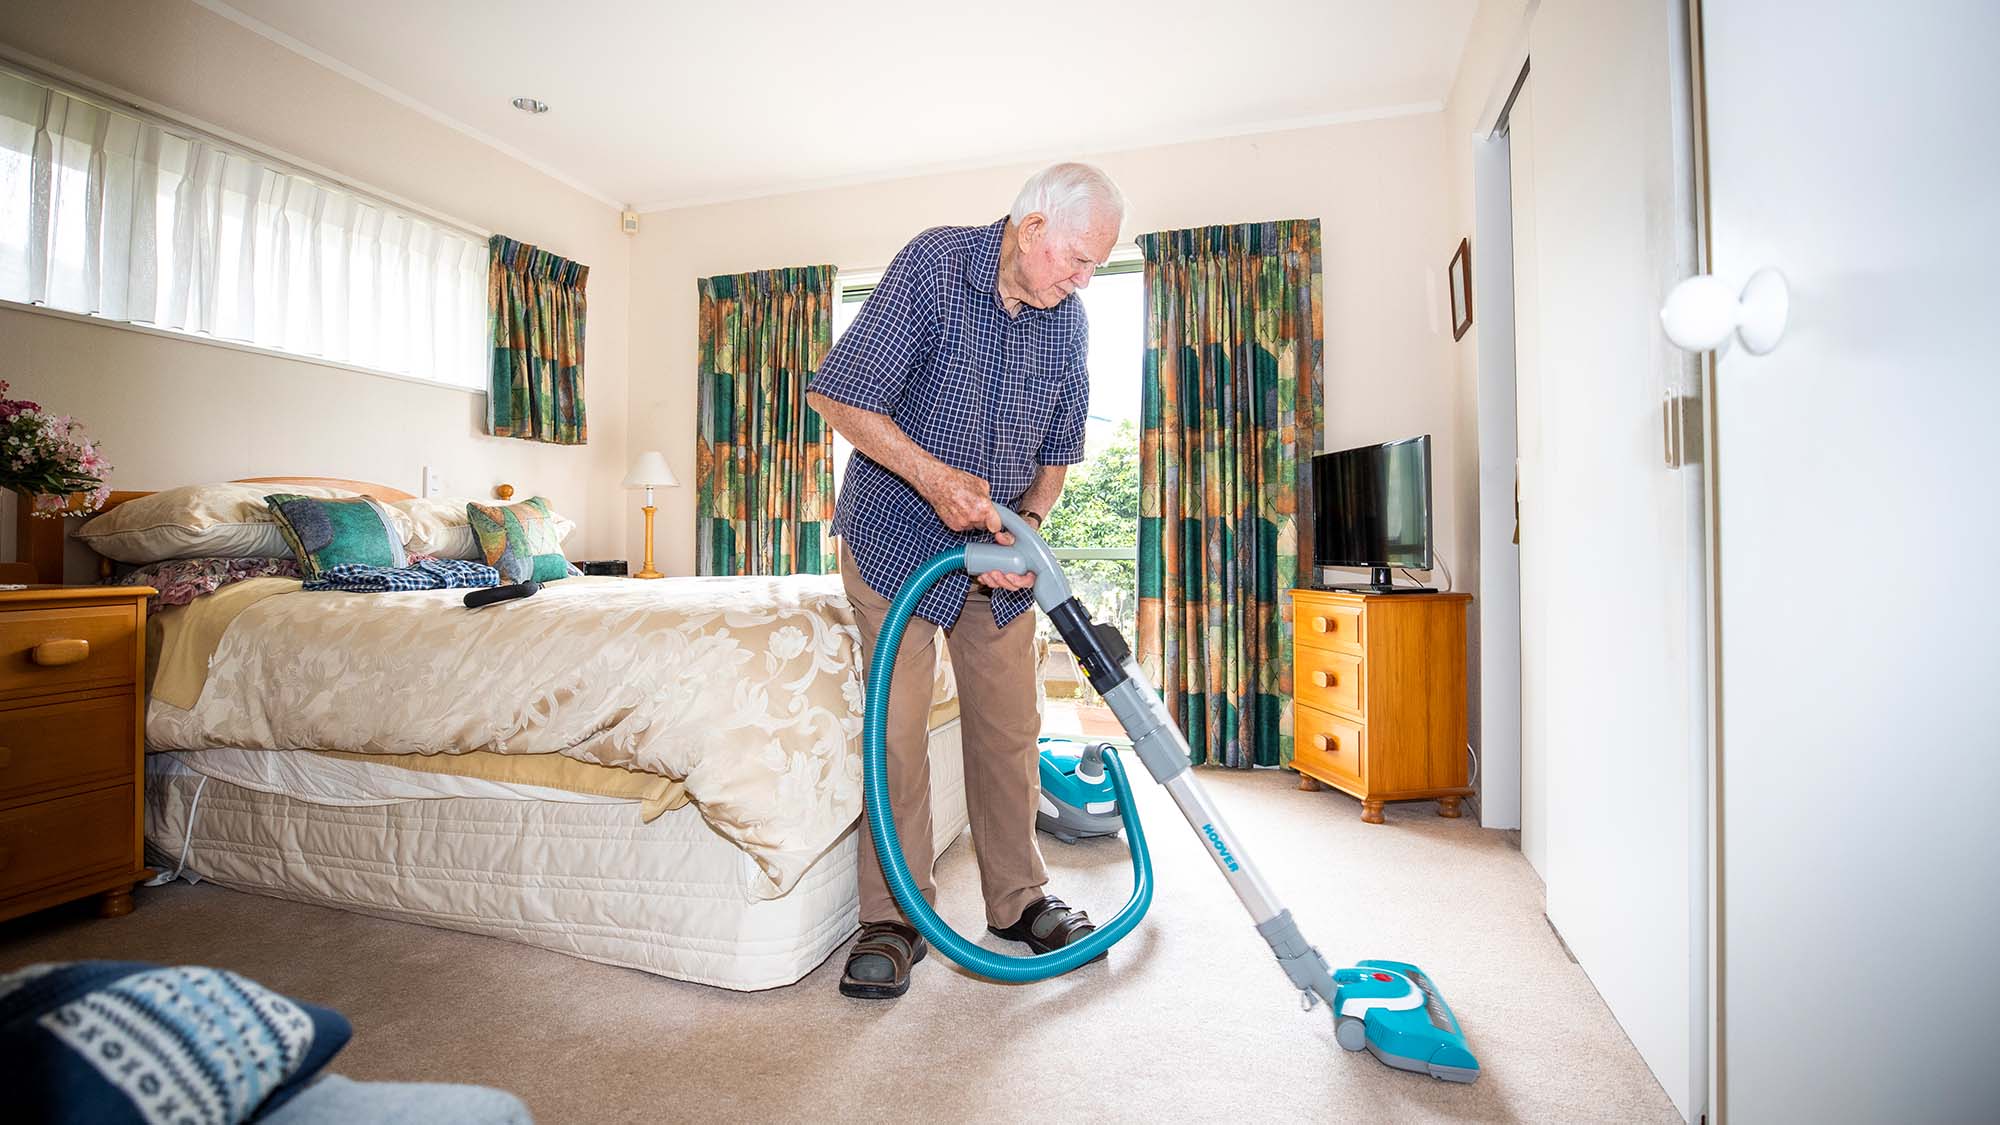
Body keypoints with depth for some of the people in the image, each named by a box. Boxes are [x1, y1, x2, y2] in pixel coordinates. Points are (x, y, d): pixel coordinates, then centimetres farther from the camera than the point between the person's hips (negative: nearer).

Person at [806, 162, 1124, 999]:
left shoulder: (1068, 320, 1)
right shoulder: (933, 263, -14)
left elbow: (1059, 450, 9)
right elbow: (837, 396, -17)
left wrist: (1028, 527, -8)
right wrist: (933, 475, -26)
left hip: (999, 546, 5)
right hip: (896, 532, -4)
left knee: (1009, 727, 7)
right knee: (897, 728, -4)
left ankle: (1018, 899, 24)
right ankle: (894, 919, 13)